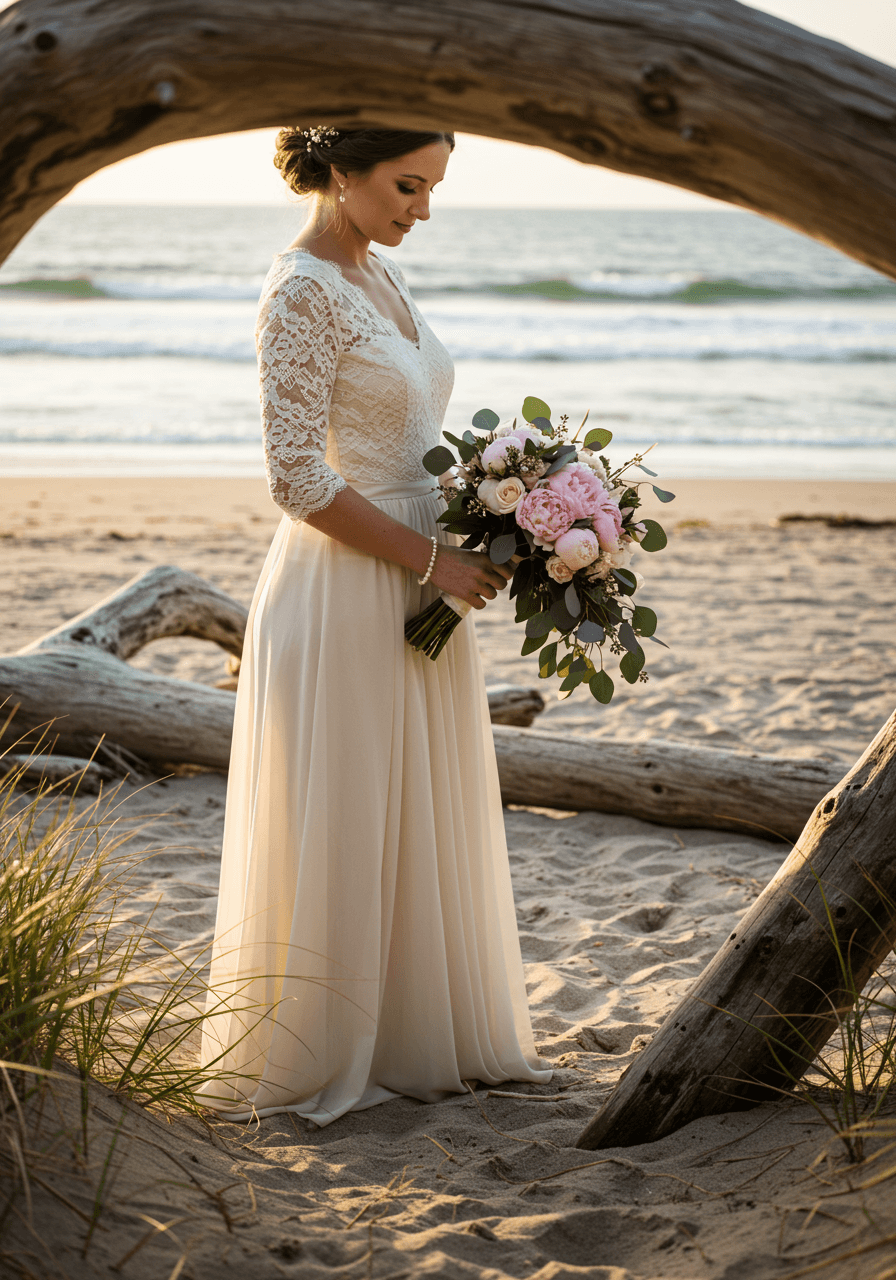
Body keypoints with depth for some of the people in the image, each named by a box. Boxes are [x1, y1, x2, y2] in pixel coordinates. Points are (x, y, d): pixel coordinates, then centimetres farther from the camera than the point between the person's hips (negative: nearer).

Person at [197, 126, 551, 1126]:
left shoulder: (377, 275, 12)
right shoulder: (301, 292, -15)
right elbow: (297, 479, -20)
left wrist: (478, 538, 6)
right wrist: (433, 558, -16)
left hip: (414, 595, 9)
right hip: (341, 600, -9)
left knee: (423, 825, 16)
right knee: (338, 830, 2)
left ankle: (414, 1038, 30)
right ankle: (306, 1060, 17)